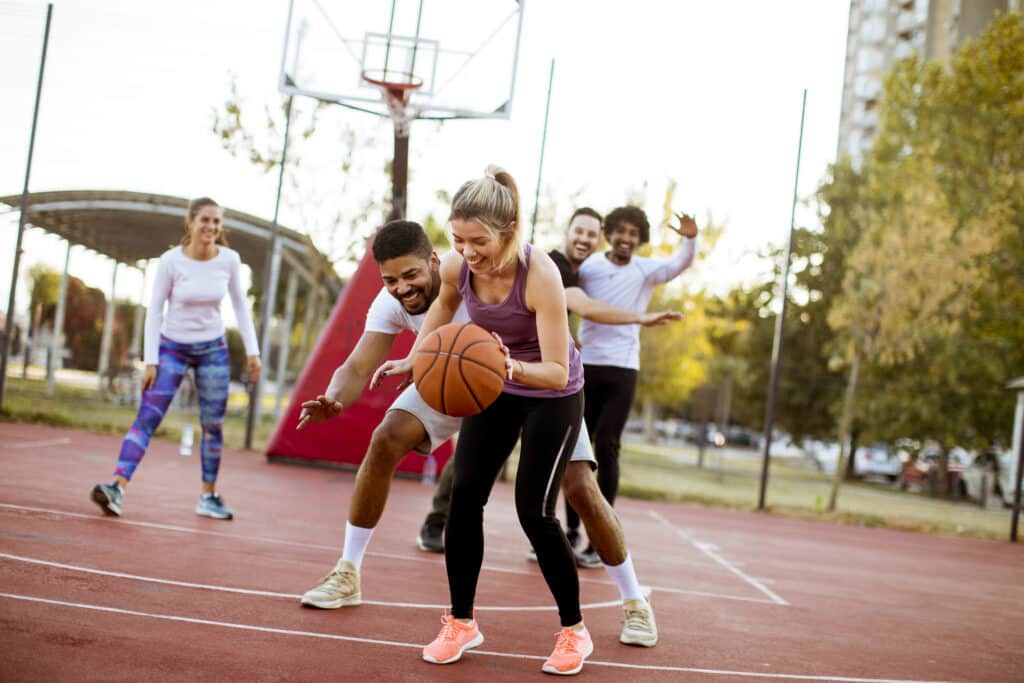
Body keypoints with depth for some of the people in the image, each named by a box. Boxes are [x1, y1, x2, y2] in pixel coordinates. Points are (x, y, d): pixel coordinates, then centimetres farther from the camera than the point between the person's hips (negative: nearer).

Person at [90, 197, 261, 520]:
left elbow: (240, 304, 5)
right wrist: (150, 361, -13)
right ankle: (118, 487, -20)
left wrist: (252, 350, 3)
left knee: (213, 425, 6)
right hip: (172, 347, -2)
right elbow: (154, 310, -10)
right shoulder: (171, 261, -15)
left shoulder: (229, 259, -8)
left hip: (213, 349, 2)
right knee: (148, 416, -13)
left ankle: (208, 496, 19)